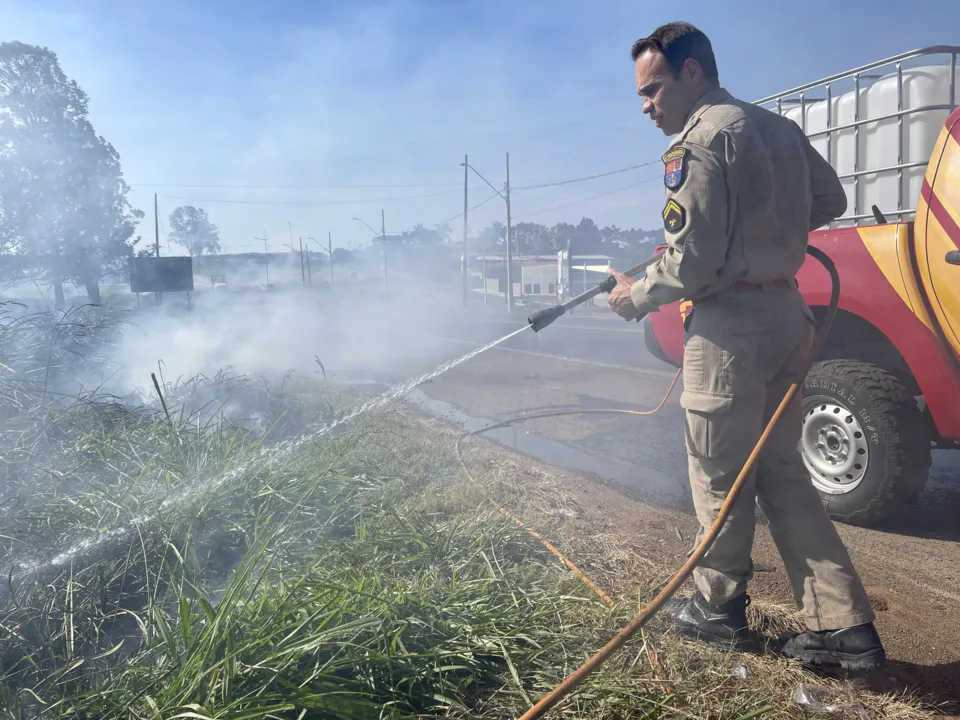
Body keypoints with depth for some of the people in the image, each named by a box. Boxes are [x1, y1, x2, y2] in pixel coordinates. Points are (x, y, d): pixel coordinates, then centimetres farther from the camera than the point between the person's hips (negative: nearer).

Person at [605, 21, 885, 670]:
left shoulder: (700, 138, -12)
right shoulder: (779, 128, 15)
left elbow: (693, 262, -17)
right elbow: (829, 200, 25)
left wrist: (638, 296, -1)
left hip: (731, 325, -9)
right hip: (785, 313, 9)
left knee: (719, 477, 6)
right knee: (782, 472, 14)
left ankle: (719, 610, 22)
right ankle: (844, 625, 14)